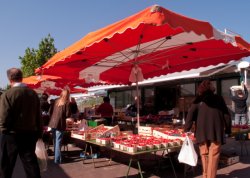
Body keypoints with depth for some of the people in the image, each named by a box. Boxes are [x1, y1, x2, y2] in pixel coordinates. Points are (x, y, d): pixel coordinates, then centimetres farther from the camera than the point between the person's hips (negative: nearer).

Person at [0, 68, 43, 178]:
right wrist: (39, 133, 11)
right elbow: (38, 116, 2)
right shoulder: (33, 94, -1)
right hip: (30, 134, 4)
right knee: (31, 163, 11)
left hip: (12, 135, -3)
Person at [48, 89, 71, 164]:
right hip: (60, 124, -6)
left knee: (55, 141, 17)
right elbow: (68, 114, -10)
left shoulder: (56, 101, 7)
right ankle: (57, 159, 3)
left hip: (53, 123, 6)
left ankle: (56, 157, 29)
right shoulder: (66, 103, -9)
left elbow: (51, 111, 12)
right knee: (58, 142, -1)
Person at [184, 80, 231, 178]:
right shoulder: (219, 98, 8)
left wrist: (187, 128, -1)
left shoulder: (199, 99, 4)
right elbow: (226, 115, 8)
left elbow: (191, 114, -5)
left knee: (204, 155, 13)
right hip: (216, 131, 0)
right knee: (213, 156, 1)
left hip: (202, 132, 1)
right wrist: (228, 129, 17)